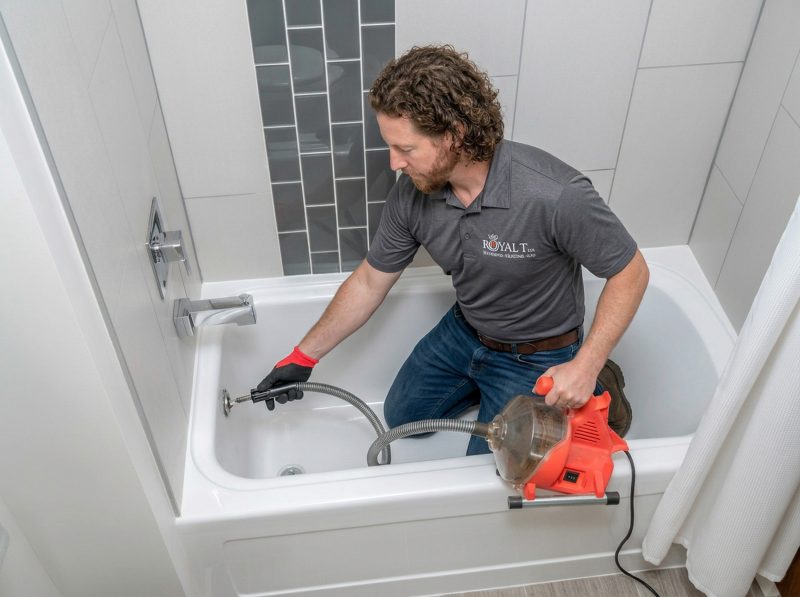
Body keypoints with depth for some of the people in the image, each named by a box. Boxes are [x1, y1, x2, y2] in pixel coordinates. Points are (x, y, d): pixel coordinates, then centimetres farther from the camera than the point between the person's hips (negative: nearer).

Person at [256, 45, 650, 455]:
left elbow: (631, 272, -23)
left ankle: (595, 392, 16)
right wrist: (304, 356, -1)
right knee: (402, 417, 20)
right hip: (464, 329, 6)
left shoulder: (555, 195, -38)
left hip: (538, 355, -6)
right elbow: (369, 282, -5)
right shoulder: (411, 193, -19)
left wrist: (585, 366, -32)